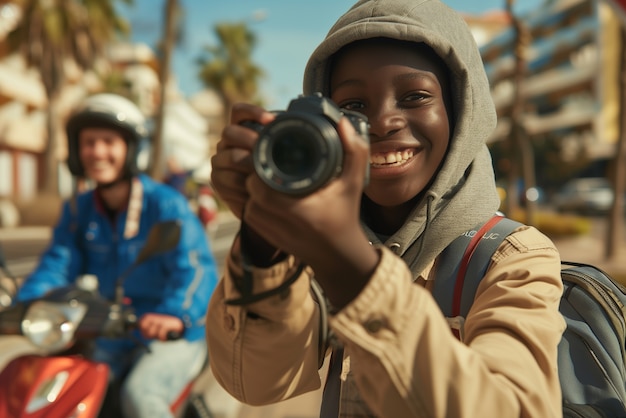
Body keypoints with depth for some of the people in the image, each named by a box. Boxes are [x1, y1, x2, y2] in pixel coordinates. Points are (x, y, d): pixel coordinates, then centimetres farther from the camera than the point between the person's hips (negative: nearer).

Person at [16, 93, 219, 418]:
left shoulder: (165, 204, -13)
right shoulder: (78, 210, 7)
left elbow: (196, 268, -24)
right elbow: (58, 264, -3)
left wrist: (176, 315, -44)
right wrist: (21, 307, -22)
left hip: (174, 338, -5)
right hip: (110, 340, 6)